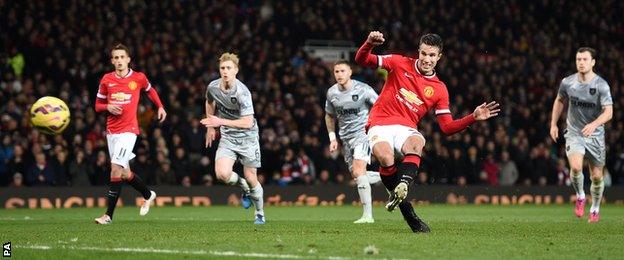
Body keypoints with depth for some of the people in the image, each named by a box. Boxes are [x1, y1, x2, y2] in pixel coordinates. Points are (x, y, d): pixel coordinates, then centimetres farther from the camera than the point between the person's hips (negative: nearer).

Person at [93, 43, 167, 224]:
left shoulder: (138, 78, 0)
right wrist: (108, 107, -8)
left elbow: (150, 90, 22)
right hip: (111, 131, 4)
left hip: (128, 130, -4)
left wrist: (160, 107, 14)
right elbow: (98, 105, 12)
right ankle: (148, 195, 38)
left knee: (116, 168, -17)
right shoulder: (106, 80, 4)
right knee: (124, 173, 10)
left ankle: (109, 215, -16)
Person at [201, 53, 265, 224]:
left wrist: (221, 121, -29)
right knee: (222, 174, -19)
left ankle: (260, 214, 24)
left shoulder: (242, 92, -23)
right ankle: (244, 188, 14)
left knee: (251, 179, 0)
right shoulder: (213, 87, -8)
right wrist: (210, 127, 17)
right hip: (227, 137, 3)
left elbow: (248, 122, -27)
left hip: (247, 137, -3)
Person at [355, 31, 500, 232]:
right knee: (386, 158, -33)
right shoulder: (400, 64, 6)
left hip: (406, 129, 2)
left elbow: (447, 127, 9)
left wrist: (474, 117, -5)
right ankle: (405, 208, -16)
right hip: (380, 125, -2)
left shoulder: (439, 89, 10)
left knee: (416, 142, -37)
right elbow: (362, 60, 6)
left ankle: (402, 186, -55)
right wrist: (369, 43, -16)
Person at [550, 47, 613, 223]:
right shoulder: (567, 82, -3)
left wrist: (594, 124, -37)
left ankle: (595, 209, 30)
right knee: (576, 167, -25)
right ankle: (580, 197, 3)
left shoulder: (601, 85, -13)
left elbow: (608, 112, -20)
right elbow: (560, 101, 17)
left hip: (595, 135, -1)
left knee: (597, 176, 6)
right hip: (574, 133, 1)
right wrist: (553, 124, 12)